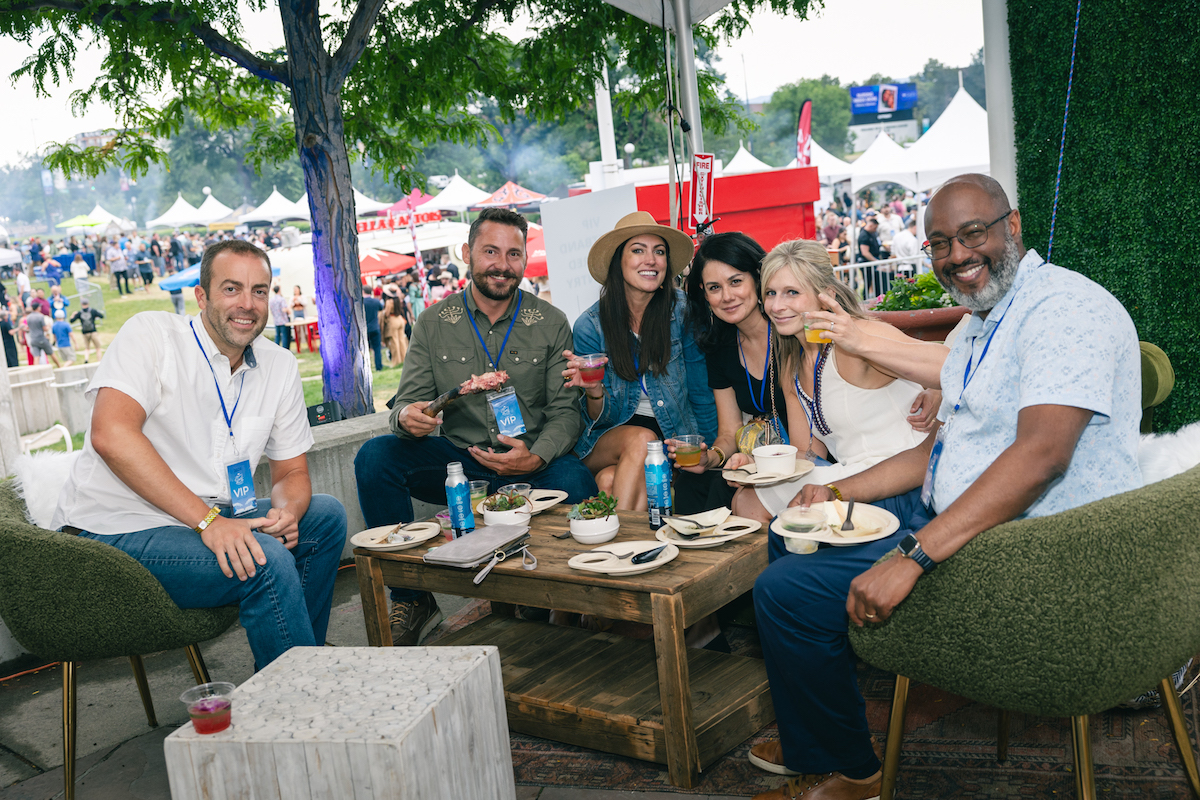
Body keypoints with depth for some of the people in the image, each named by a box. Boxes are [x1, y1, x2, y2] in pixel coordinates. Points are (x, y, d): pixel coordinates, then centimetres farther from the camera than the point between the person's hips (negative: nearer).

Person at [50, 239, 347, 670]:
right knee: (266, 560, -27)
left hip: (208, 522, 8)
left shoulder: (280, 366, 7)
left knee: (326, 515, 5)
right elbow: (111, 435, -26)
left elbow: (292, 472, 13)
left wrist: (287, 512, -13)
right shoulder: (150, 334, -11)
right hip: (113, 533, -7)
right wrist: (207, 520, -31)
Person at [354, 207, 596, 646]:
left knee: (577, 482, -34)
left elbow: (565, 410, -3)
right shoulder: (434, 323, 3)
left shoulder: (551, 323, 1)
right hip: (456, 459, 2)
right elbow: (408, 399, 2)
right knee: (374, 456, -23)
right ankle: (411, 598, -8)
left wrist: (536, 457, -25)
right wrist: (407, 416, -25)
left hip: (527, 465, -1)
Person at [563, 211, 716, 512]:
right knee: (641, 440, -32)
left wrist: (709, 454, -4)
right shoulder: (590, 326, -6)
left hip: (675, 438, -1)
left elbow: (701, 393, 2)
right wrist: (594, 392, -27)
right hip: (609, 439, 1)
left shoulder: (681, 311, -7)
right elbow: (600, 420, -6)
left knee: (611, 480, -30)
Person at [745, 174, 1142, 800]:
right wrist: (841, 491, 10)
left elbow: (1041, 453, -31)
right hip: (957, 519, 11)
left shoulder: (1063, 305, -17)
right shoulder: (981, 326, 17)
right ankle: (810, 744, 33)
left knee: (785, 590, -17)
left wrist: (913, 557, -35)